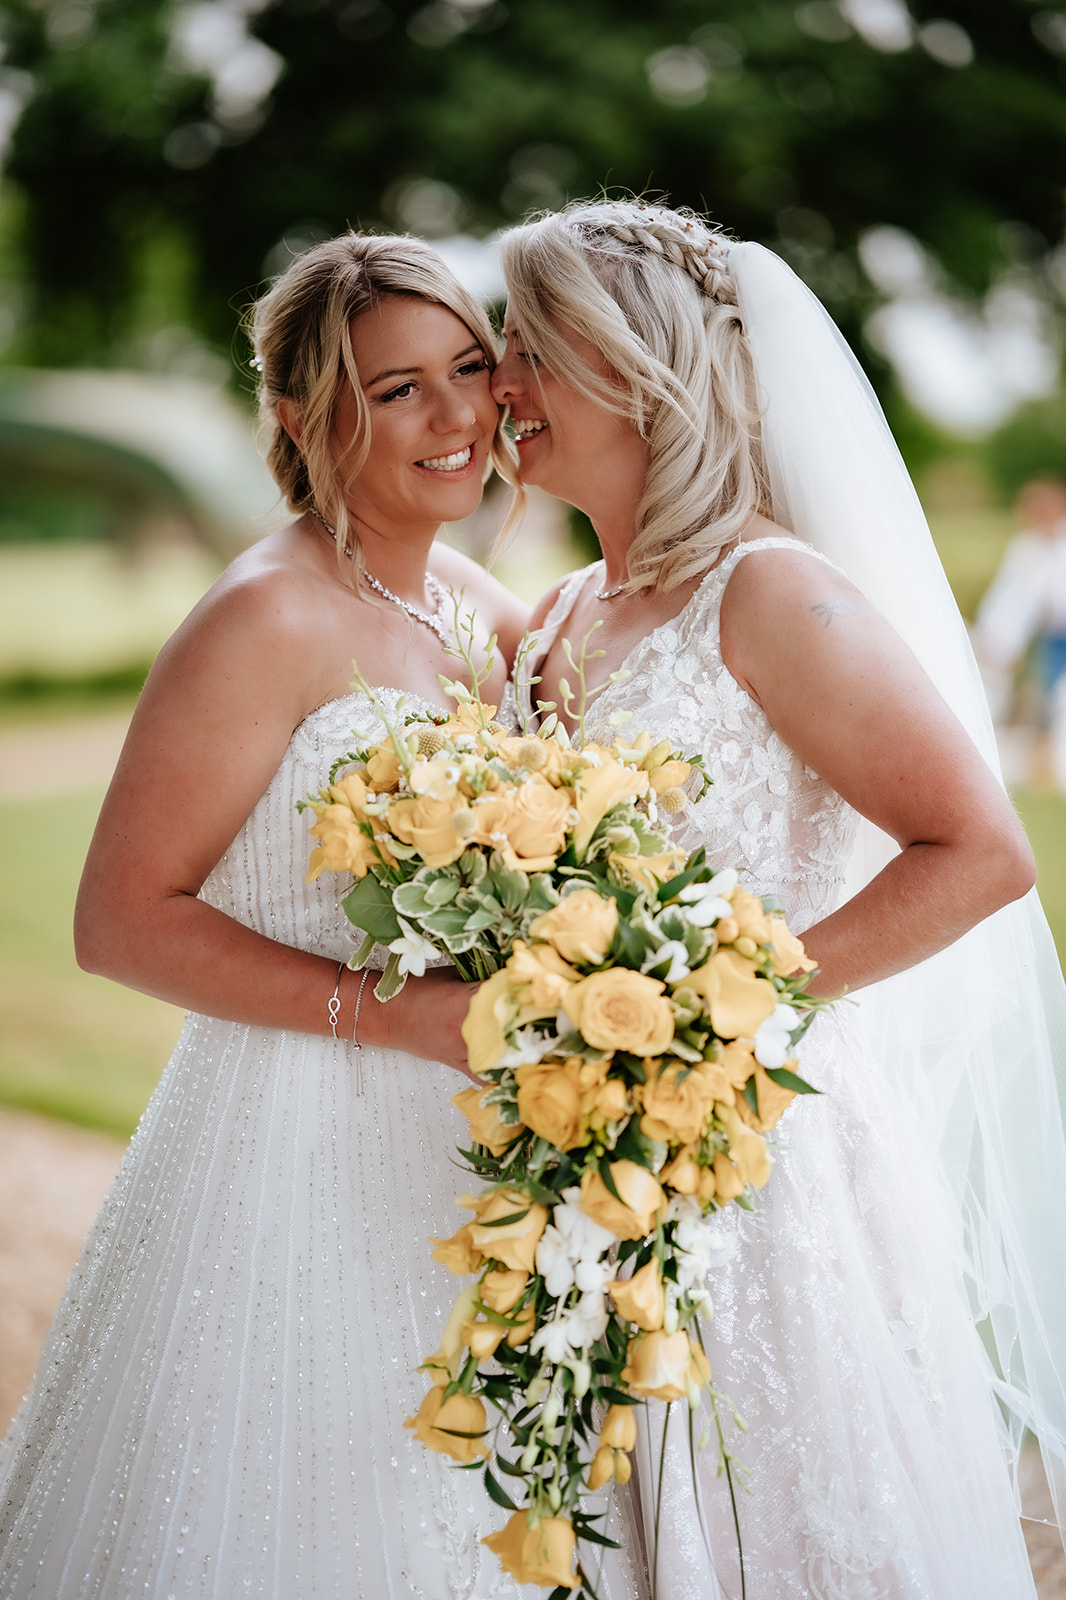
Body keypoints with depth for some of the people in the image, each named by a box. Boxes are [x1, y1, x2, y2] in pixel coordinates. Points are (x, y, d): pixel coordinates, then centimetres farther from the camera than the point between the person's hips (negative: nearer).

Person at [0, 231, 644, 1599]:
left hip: (462, 1157, 7)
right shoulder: (268, 622, -14)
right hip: (297, 1158, -7)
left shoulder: (491, 612, 8)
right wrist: (389, 1011, -21)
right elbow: (120, 921, -15)